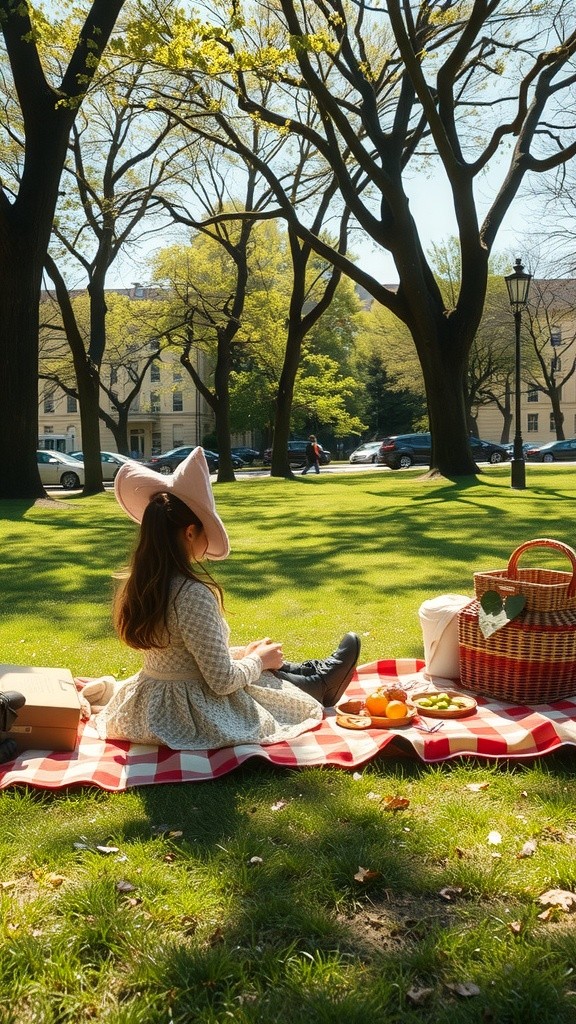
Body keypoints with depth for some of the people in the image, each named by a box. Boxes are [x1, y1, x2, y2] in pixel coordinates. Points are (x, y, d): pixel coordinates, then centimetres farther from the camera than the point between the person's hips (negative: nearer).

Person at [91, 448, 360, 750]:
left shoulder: (143, 583, -3)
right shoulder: (193, 594, -29)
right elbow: (223, 681, -24)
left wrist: (241, 653, 13)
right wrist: (258, 660, -5)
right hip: (194, 716, -7)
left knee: (265, 664, 26)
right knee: (271, 676, 21)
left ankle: (312, 674, 47)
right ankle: (321, 684, 48)